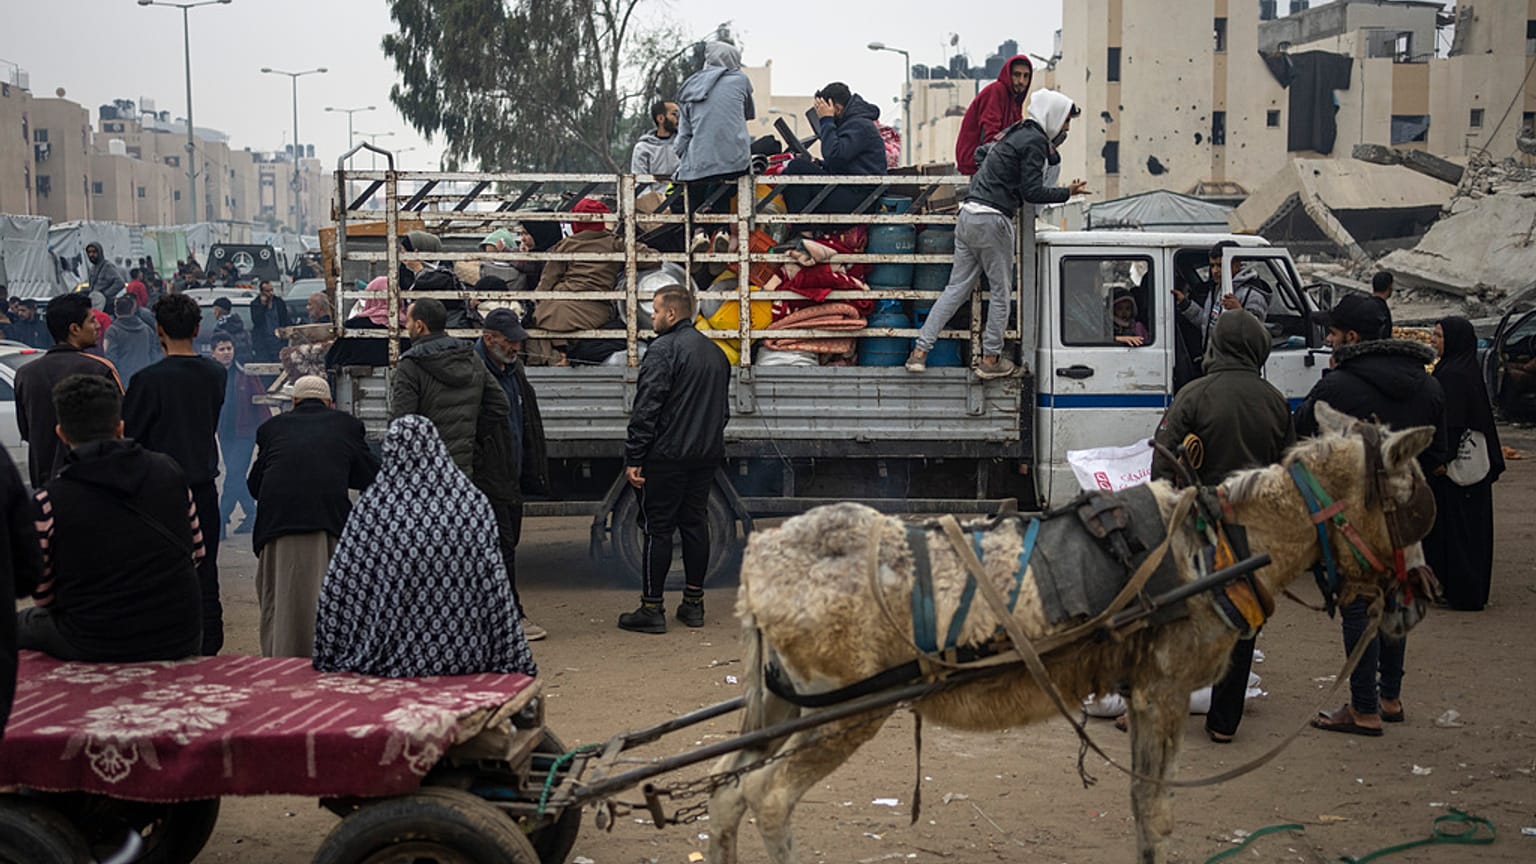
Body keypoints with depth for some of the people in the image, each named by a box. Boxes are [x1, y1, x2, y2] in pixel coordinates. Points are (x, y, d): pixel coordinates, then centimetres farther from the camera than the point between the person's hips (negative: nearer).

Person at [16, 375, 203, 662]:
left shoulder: (49, 501, -12)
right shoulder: (170, 470, -2)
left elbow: (43, 595, -3)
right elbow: (196, 552, 8)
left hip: (93, 649, -3)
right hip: (181, 641, 3)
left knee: (19, 624, 23)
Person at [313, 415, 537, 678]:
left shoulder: (372, 506, -8)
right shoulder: (474, 502, -6)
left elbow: (336, 589, -5)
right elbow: (497, 588, -5)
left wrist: (330, 657, 7)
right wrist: (516, 662, 2)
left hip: (393, 658, -1)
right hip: (462, 656, 1)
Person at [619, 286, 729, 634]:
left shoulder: (663, 350, -12)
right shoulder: (715, 352, 15)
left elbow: (646, 409, -17)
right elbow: (722, 408, 23)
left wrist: (634, 458, -16)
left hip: (667, 457, -8)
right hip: (707, 455, 8)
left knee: (658, 528, -2)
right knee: (695, 523, 13)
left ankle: (652, 608, 1)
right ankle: (694, 603, 17)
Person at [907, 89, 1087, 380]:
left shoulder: (1019, 133, 21)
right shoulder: (1034, 142, -8)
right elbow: (1032, 191, -13)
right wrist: (1068, 193, -3)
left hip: (969, 215, 9)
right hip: (992, 220, -9)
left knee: (957, 287, 8)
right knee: (1001, 291, 4)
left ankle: (920, 351, 3)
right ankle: (990, 360, 10)